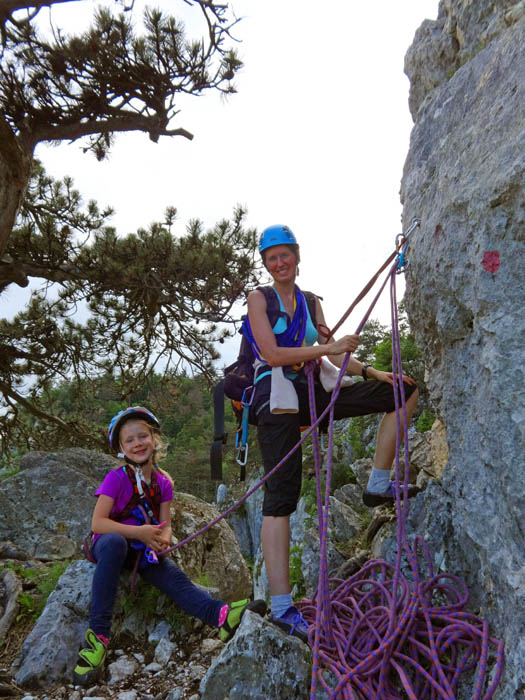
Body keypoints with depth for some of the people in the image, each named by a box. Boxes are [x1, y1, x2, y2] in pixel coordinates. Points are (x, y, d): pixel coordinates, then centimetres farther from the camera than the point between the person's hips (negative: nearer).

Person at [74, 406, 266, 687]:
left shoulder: (162, 482, 4)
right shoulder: (116, 478, -10)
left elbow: (165, 524, 4)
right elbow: (98, 523, -16)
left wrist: (163, 538, -21)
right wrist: (138, 532, -27)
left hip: (145, 548, 4)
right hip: (109, 545, -4)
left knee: (176, 579, -24)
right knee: (114, 542, -40)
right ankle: (97, 636, -41)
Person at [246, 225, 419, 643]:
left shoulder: (311, 302, 17)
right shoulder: (259, 298, 2)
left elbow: (334, 356, 12)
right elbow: (271, 355, -10)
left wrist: (371, 372, -3)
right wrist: (326, 348, -13)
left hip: (310, 395, 6)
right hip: (276, 396, -6)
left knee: (405, 390, 2)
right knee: (282, 495, -14)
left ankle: (379, 485, 3)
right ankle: (281, 606, -10)